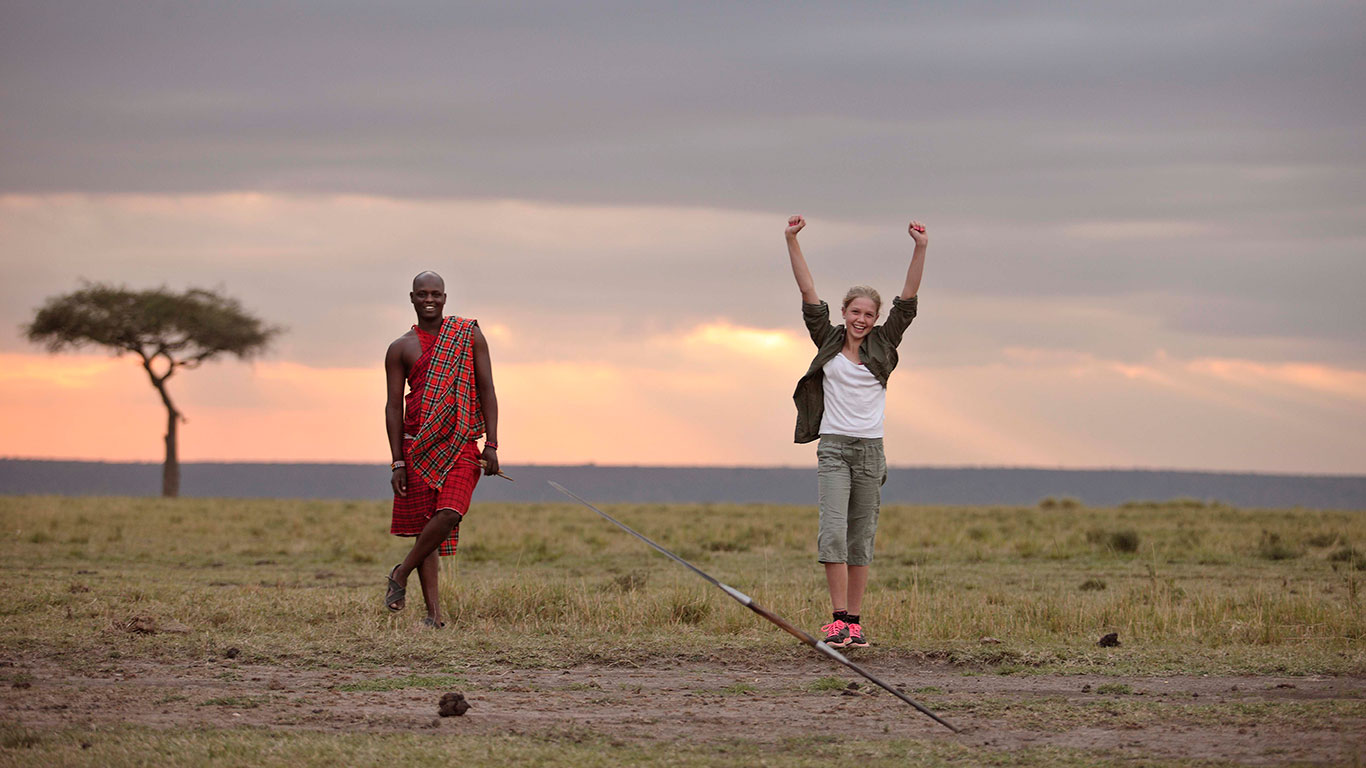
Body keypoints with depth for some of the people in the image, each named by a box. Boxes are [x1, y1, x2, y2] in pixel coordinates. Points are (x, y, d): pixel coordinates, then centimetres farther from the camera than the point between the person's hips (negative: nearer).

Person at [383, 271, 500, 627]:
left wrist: (491, 444, -4)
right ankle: (434, 612, 2)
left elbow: (487, 390, 5)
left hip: (461, 444, -1)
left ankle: (401, 573, 2)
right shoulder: (400, 349, 7)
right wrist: (397, 462, -4)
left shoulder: (469, 336, 7)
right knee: (423, 524, -1)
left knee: (449, 514, -20)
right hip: (417, 444, 1)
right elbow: (393, 406, 4)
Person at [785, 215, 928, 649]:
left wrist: (920, 250, -7)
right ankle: (838, 619, -15)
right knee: (833, 530, -15)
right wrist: (792, 241, -5)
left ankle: (854, 621, 9)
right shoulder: (828, 342, 6)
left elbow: (908, 300, 2)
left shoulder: (882, 345, 8)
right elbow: (808, 293, 2)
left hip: (870, 449, 2)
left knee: (861, 537, 5)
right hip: (834, 447, -2)